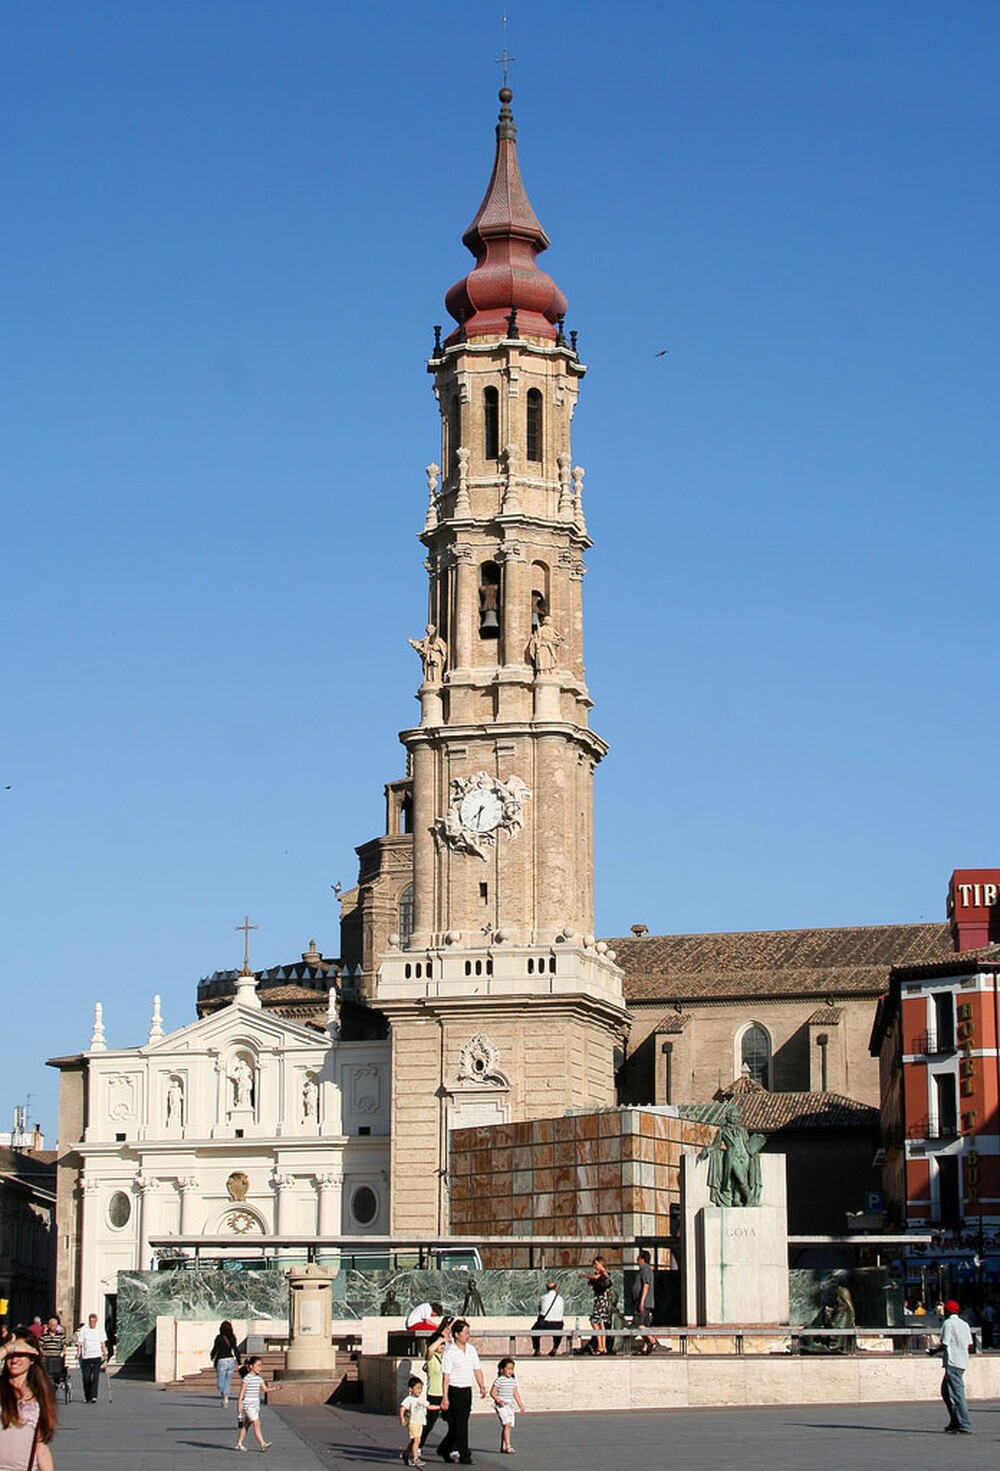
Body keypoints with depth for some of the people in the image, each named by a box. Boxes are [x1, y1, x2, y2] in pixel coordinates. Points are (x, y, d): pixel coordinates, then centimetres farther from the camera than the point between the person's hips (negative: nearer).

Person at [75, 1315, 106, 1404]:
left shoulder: (100, 1330, 6)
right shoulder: (83, 1329, -1)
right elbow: (79, 1342, -2)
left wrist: (104, 1353, 8)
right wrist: (78, 1353, -13)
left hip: (97, 1356, 1)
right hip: (86, 1356, -1)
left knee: (95, 1376, -9)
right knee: (86, 1377, 1)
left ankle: (93, 1396, -13)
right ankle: (87, 1396, 16)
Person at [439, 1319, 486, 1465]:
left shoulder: (471, 1349, 9)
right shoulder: (449, 1352, -11)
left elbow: (477, 1369, 14)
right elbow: (445, 1376, -13)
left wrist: (482, 1386, 0)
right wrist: (445, 1397, -17)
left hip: (467, 1390, 7)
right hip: (454, 1391, -7)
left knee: (462, 1424, 10)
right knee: (460, 1425, -6)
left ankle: (444, 1449, 26)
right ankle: (464, 1456, -2)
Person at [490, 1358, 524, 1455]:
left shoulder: (513, 1380, 12)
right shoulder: (499, 1380, -9)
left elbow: (516, 1393, 20)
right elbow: (492, 1392, -10)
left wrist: (521, 1405, 19)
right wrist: (498, 1400, -25)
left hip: (510, 1406, 7)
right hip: (501, 1406, -7)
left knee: (509, 1426, 7)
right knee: (507, 1424, -20)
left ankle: (503, 1447, 16)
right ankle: (508, 1446, -22)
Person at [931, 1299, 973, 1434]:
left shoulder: (948, 1323, -9)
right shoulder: (964, 1324, 15)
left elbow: (944, 1345, -14)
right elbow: (970, 1345, 14)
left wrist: (933, 1351, 3)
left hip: (953, 1363, -9)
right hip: (963, 1361, 9)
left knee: (957, 1394, -9)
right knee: (946, 1391, 18)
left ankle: (965, 1426, -12)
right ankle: (955, 1421, 16)